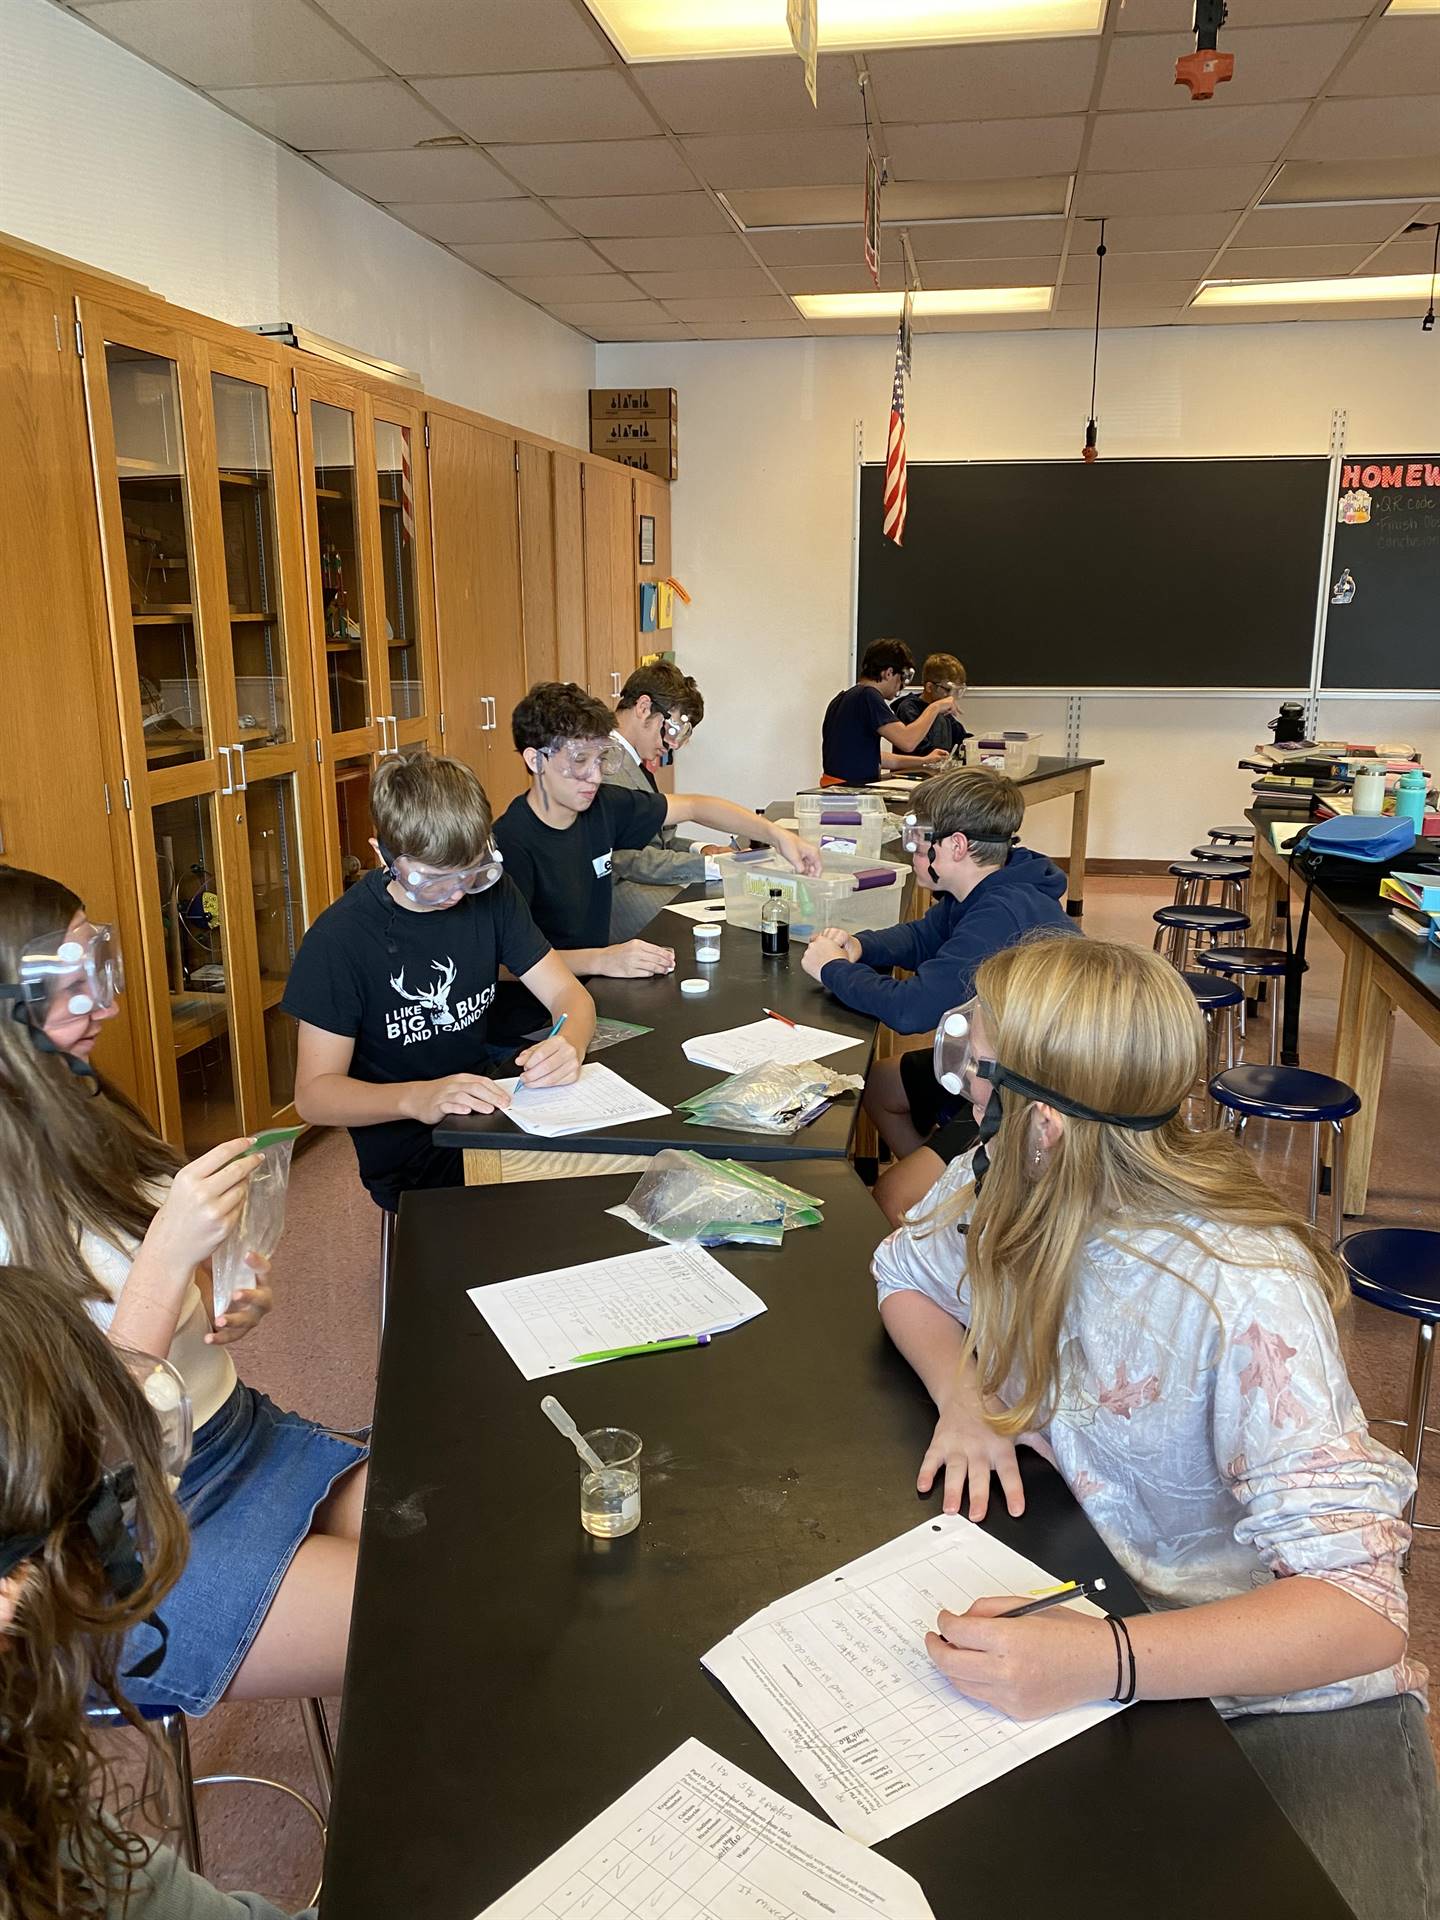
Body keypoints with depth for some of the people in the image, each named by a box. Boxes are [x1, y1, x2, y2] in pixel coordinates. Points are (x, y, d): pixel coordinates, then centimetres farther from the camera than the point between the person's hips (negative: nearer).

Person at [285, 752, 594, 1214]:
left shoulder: (490, 892, 0)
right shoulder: (339, 938, -15)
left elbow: (568, 993, 0)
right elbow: (314, 1093, -15)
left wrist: (569, 1046, -25)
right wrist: (417, 1098, -34)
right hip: (410, 1157, -6)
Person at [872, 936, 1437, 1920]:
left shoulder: (1244, 1296, -30)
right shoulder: (999, 1191, -13)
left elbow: (1355, 1609, -31)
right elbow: (906, 1276, 8)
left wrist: (1107, 1661, -44)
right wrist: (962, 1395, -13)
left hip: (1283, 1684, -4)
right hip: (1077, 1604, 4)